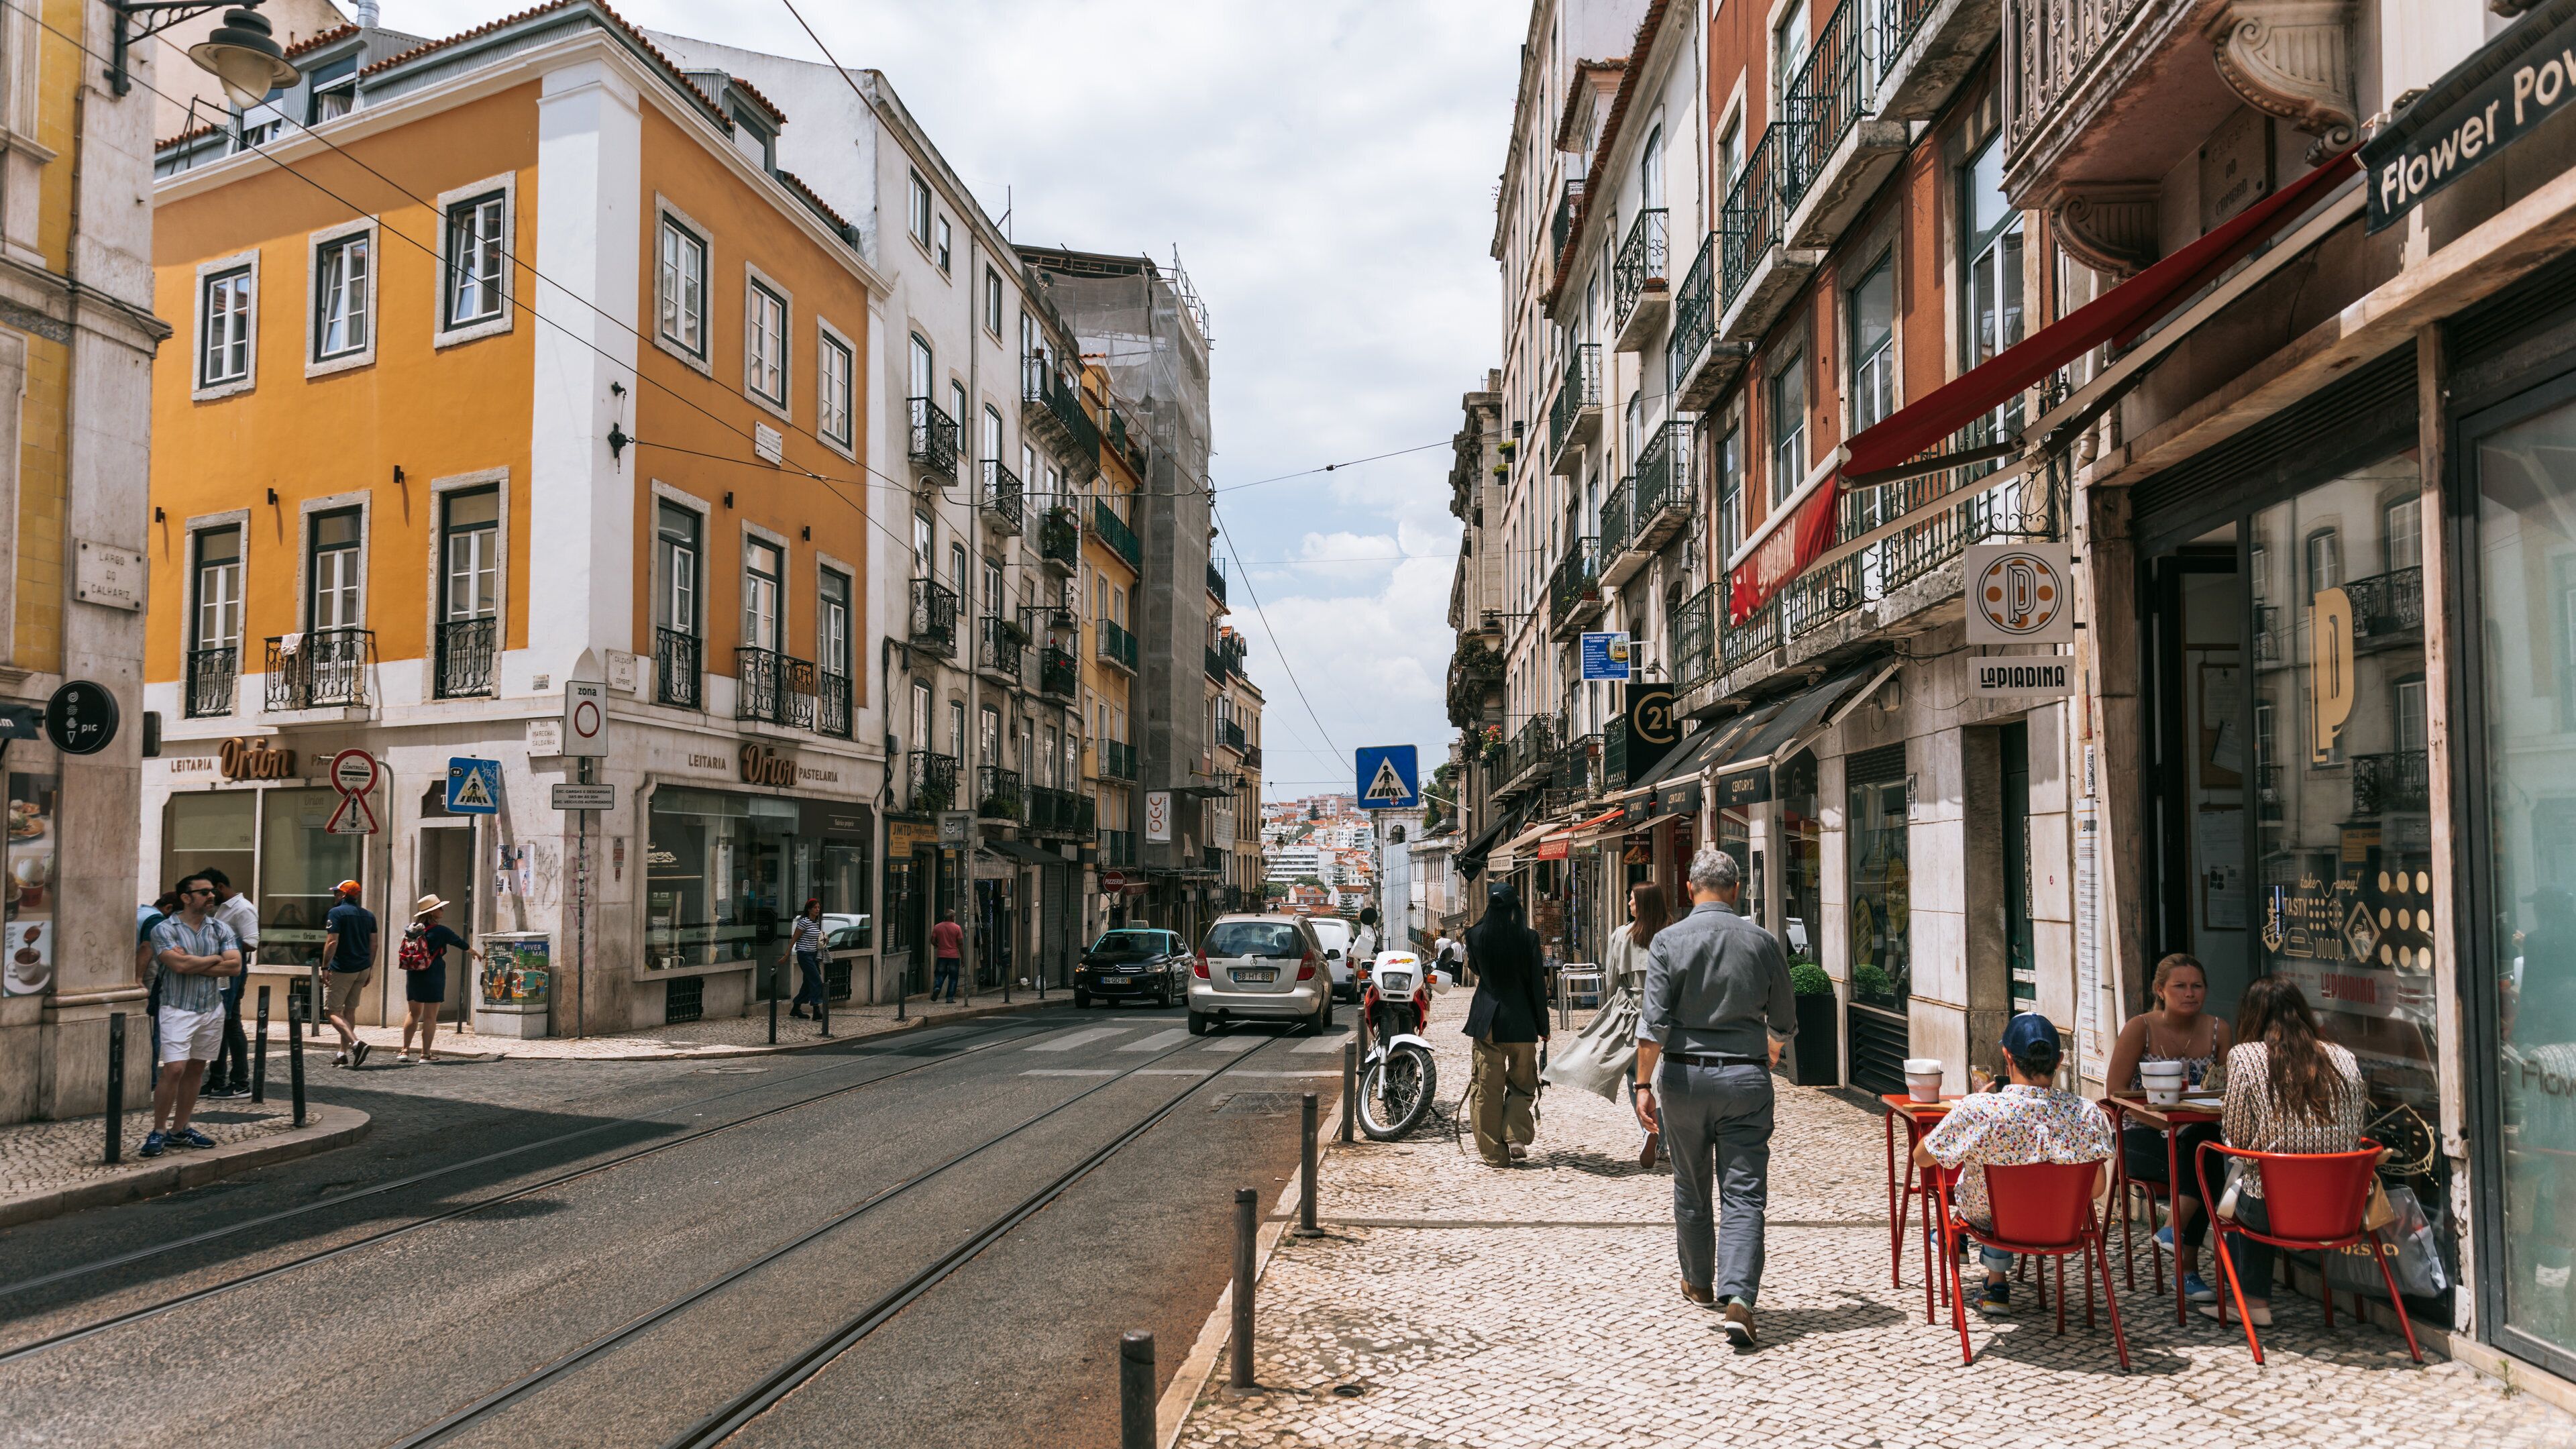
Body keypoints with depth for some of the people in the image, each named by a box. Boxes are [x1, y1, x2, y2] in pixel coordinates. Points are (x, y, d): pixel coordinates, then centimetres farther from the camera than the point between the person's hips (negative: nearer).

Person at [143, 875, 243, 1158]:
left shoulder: (221, 930, 7)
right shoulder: (164, 929, -6)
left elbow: (235, 966, -5)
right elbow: (178, 965, -21)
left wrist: (192, 964, -12)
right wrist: (215, 959, -6)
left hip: (213, 1010, 5)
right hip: (178, 1010, -5)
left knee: (195, 1070, 10)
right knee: (174, 1070, -12)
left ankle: (179, 1130, 18)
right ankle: (158, 1132, -1)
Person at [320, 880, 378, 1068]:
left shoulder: (336, 912, -9)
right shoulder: (369, 915, 11)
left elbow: (332, 943, -16)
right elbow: (373, 944, 11)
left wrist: (325, 968, -13)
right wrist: (370, 969, 16)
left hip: (341, 970, -7)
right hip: (363, 970, 7)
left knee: (332, 1012, -4)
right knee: (350, 1010, 14)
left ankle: (356, 1043, -23)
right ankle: (343, 1054, 15)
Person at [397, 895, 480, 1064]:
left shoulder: (412, 929, 3)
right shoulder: (440, 931, -9)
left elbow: (405, 952, 15)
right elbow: (459, 942, 5)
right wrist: (475, 953, 23)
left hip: (413, 975, 5)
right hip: (433, 977, -5)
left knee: (413, 1013, 16)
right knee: (430, 1017, -1)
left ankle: (405, 1051, 14)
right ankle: (425, 1055, 0)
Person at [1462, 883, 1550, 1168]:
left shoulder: (1475, 935, -2)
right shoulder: (1528, 938, -9)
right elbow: (1537, 984, -5)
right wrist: (1543, 1026, 4)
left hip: (1485, 1020, 2)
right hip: (1521, 1022, -1)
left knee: (1487, 1087, 8)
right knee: (1522, 1083, 17)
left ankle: (1493, 1152, 10)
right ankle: (1516, 1137, 2)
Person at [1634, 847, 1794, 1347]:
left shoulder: (1669, 941, -6)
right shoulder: (1762, 942, 0)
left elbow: (1653, 1022, -12)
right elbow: (1784, 1023, 10)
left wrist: (1644, 1086, -7)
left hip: (1684, 1076, 0)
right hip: (1745, 1079, 0)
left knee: (1691, 1189, 16)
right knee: (1745, 1193, 0)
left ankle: (1699, 1284, 32)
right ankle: (1738, 1298, -14)